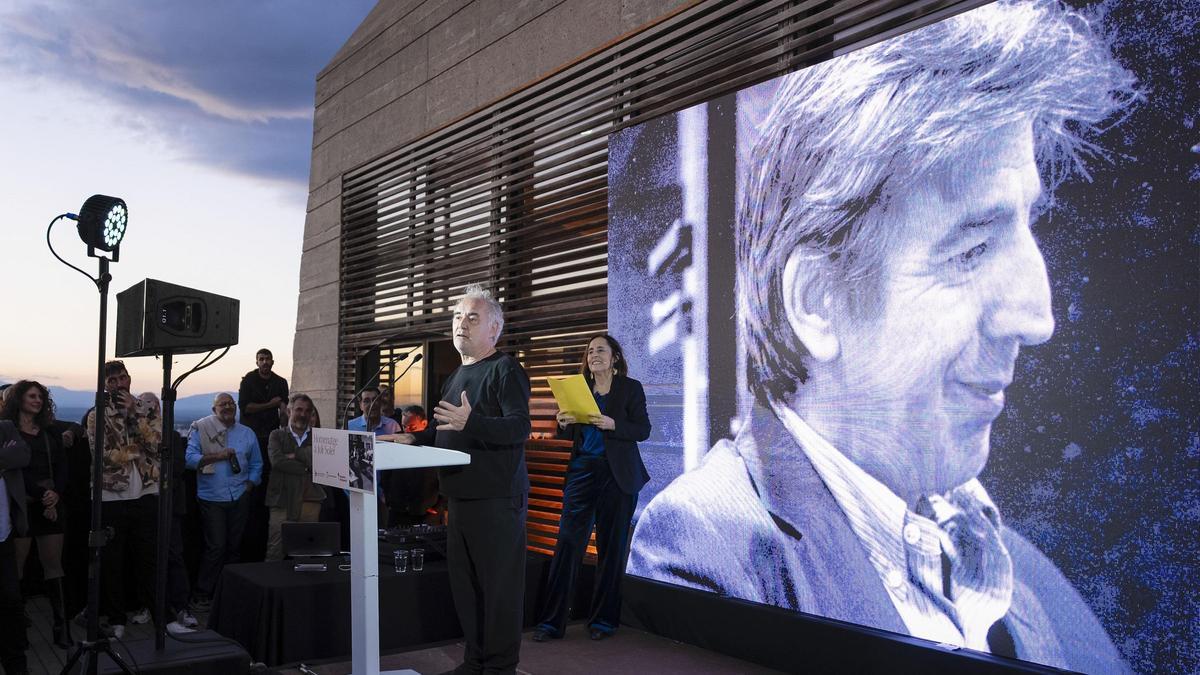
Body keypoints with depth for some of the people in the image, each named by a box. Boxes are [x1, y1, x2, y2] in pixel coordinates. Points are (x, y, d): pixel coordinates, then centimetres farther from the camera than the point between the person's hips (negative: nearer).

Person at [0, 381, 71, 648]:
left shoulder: (50, 432, 16)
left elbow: (62, 466, 9)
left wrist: (56, 494, -8)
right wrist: (42, 496, -12)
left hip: (51, 504, 4)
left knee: (54, 565, -1)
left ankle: (61, 626, -3)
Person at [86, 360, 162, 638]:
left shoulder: (148, 411, 7)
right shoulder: (97, 416, 2)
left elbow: (155, 443, -9)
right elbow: (103, 455, -10)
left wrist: (134, 412, -11)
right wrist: (139, 448, -11)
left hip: (147, 495, 1)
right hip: (112, 497, -1)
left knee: (148, 557, 6)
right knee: (112, 561, 7)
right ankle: (116, 619, 18)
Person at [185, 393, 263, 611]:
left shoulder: (247, 433, 12)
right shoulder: (201, 430, 0)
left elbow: (256, 464, 16)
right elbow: (190, 458, -10)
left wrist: (249, 486, 4)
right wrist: (216, 456, -17)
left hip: (239, 499, 4)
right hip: (212, 498, -4)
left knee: (234, 546, 8)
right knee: (216, 546, -9)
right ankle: (202, 595, 2)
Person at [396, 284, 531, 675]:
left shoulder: (505, 370, -8)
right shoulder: (456, 377, 19)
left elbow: (520, 427, -22)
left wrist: (469, 422, -34)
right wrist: (413, 440, 15)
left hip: (497, 499, -9)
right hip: (461, 497, 9)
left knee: (498, 585, -4)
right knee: (464, 583, 13)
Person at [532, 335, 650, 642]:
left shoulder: (631, 388, 0)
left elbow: (643, 430, -6)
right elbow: (571, 434, 15)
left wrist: (613, 424, -21)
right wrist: (564, 424, -7)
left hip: (616, 475, -3)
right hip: (582, 470, 3)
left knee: (611, 547, 5)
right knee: (567, 542, -2)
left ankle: (604, 619, 17)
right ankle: (552, 620, 2)